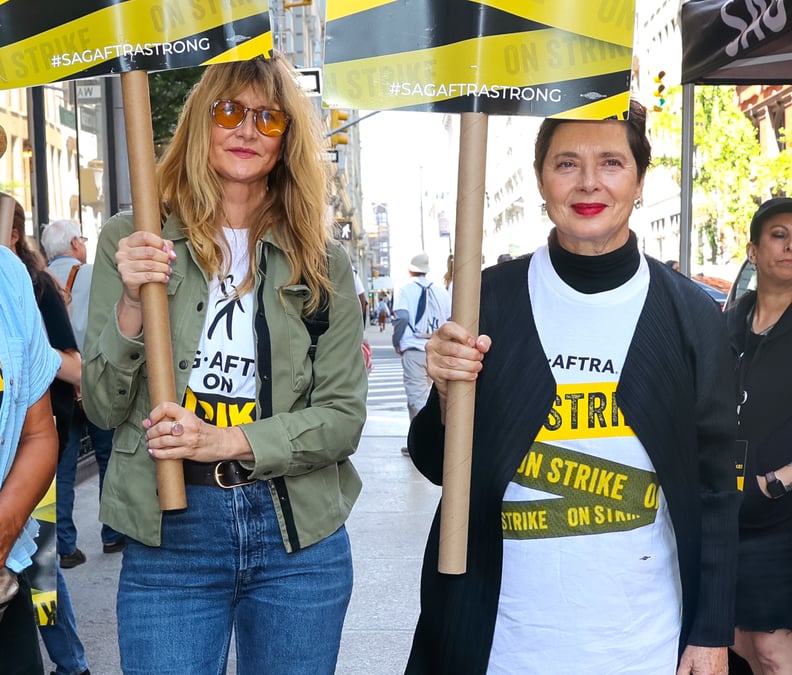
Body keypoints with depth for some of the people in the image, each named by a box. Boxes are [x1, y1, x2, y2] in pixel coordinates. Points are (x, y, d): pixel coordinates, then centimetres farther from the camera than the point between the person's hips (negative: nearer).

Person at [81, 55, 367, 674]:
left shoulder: (321, 261, 1)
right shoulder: (132, 240, 0)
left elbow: (344, 415, -1)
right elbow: (103, 410, 0)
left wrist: (228, 441, -15)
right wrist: (130, 307, -18)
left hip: (299, 540, 2)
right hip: (166, 537, -1)